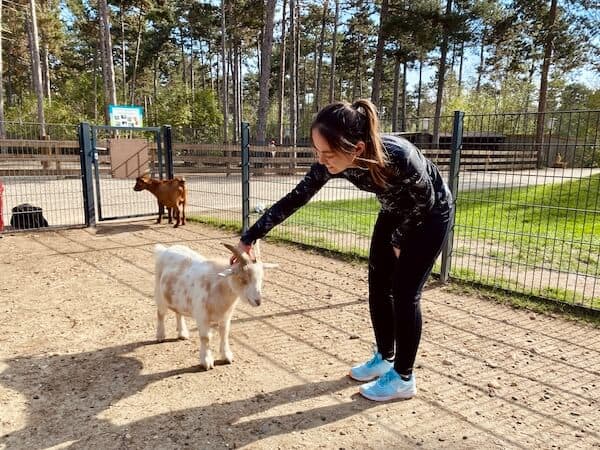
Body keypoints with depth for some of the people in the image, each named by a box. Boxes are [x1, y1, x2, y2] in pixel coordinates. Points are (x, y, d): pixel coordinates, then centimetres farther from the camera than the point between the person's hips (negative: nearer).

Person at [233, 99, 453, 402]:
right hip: (396, 211, 6)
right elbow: (294, 199, -15)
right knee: (378, 286, 8)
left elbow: (425, 201, -22)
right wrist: (250, 238, -13)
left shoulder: (399, 157, -41)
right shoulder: (332, 162, -26)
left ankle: (403, 379, 11)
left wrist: (399, 239, -7)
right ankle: (384, 359, 28)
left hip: (430, 214, -5)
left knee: (404, 292, -5)